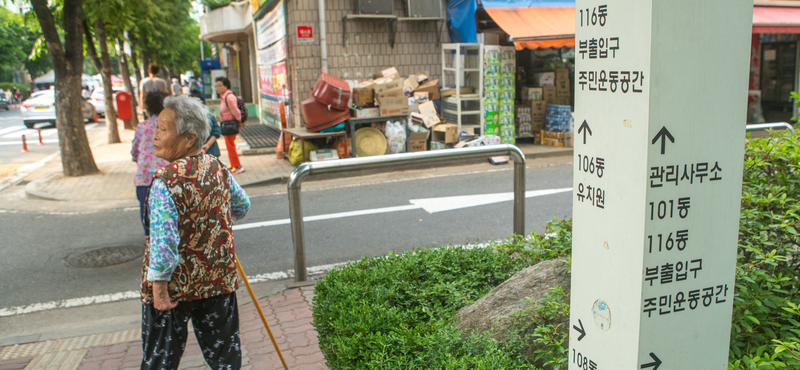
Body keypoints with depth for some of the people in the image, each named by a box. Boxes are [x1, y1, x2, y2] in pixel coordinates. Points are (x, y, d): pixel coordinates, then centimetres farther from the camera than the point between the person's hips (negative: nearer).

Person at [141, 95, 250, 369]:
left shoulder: (166, 182, -22)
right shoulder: (218, 168, -3)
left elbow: (164, 242, -26)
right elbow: (242, 206, 13)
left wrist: (159, 287, -17)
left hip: (175, 284, -5)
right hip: (219, 278, 5)